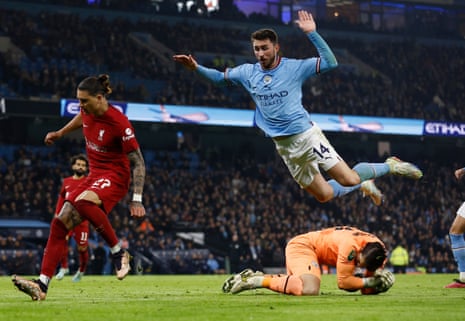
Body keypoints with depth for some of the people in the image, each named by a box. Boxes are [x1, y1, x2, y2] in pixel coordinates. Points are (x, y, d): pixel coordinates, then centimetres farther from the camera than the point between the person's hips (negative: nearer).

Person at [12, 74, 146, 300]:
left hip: (115, 176, -8)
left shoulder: (119, 123, -22)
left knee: (83, 202, -38)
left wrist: (136, 199, -24)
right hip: (94, 175, 8)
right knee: (60, 223, -6)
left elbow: (138, 163, -18)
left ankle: (118, 253, -21)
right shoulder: (88, 112, -2)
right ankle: (42, 285, -9)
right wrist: (60, 133, 38)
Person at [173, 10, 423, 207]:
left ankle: (390, 166, 11)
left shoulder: (294, 67, -5)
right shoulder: (248, 72, 7)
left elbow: (330, 63, -13)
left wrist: (312, 33, -19)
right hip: (285, 147, 4)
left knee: (348, 179, -16)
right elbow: (220, 77, 21)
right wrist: (196, 68, 5)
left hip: (306, 135, -4)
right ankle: (363, 185, 31)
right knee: (324, 195, 4)